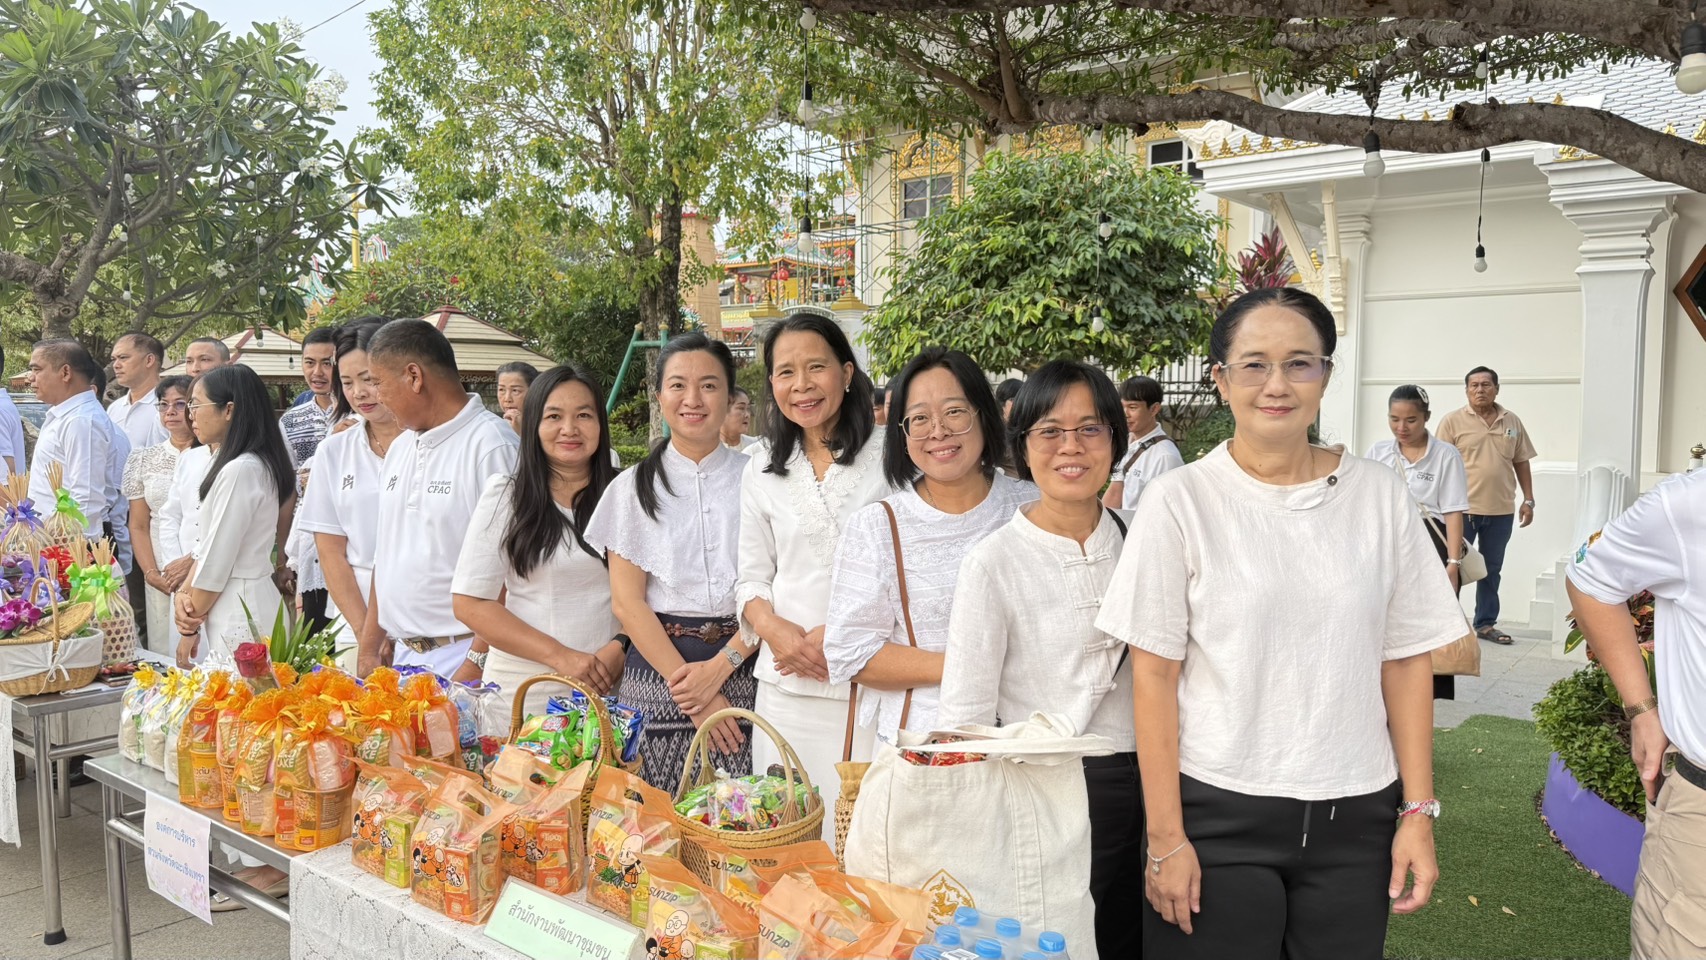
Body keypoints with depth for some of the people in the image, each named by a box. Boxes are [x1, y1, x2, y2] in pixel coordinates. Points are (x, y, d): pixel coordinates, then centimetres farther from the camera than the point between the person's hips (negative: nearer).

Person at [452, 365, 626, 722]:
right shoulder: (505, 497, -2)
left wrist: (620, 647, -11)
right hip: (524, 691, -1)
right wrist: (561, 657, -13)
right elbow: (470, 603, -5)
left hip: (610, 684, 1)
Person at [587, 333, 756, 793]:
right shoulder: (632, 487, 6)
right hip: (657, 666, 1)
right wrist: (693, 695, -8)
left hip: (743, 667, 0)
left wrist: (720, 666, -13)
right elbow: (627, 601, 0)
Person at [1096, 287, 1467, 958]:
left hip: (1355, 819, 3)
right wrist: (1165, 837, -8)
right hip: (1217, 814, -2)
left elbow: (1407, 659, 6)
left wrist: (1417, 811, 2)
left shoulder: (1379, 495, 2)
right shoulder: (1180, 500, -7)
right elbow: (1153, 674, -6)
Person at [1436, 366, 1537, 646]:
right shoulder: (1453, 421, -3)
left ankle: (1485, 623, 21)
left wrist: (1528, 500, 8)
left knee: (1492, 569, 12)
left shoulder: (1512, 422, 9)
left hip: (1501, 511, 4)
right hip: (1462, 508, -4)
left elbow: (1521, 462, 14)